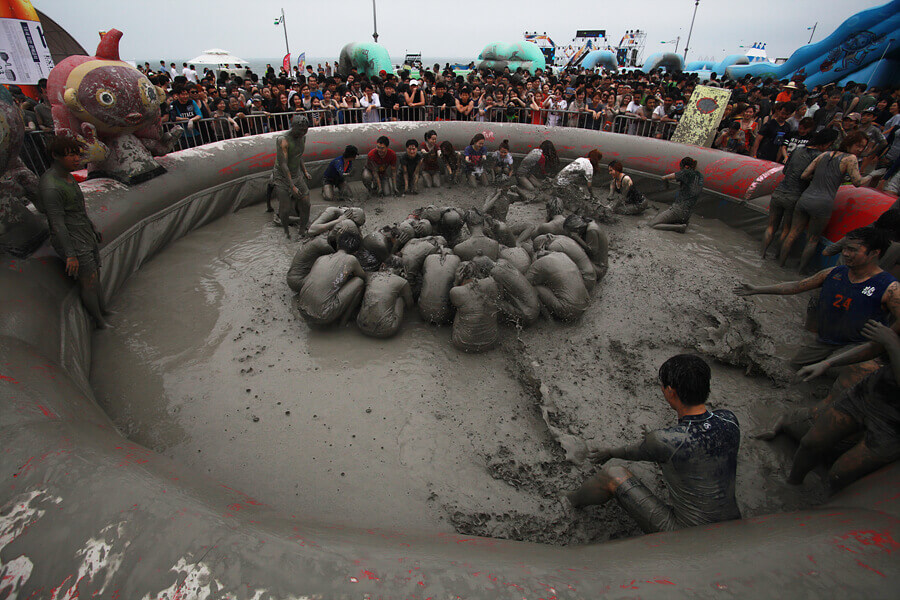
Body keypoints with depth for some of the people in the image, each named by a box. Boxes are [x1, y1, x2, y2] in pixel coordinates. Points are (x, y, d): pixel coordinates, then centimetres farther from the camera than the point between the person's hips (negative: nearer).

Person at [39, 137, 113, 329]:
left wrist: (94, 230, 25)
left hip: (87, 236, 9)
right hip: (72, 242, -9)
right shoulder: (51, 187, -24)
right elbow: (57, 223, -24)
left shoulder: (66, 177, 6)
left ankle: (103, 310, 38)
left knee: (96, 274, 20)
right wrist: (70, 254, -24)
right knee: (89, 283, 3)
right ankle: (98, 321, 20)